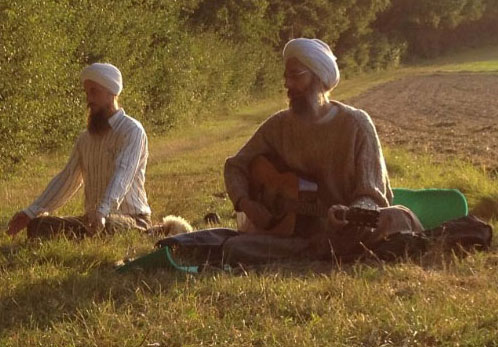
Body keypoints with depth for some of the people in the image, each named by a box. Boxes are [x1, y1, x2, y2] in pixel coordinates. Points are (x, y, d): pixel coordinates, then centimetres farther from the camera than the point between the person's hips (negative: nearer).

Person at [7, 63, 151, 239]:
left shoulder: (131, 130, -10)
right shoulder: (86, 138, 16)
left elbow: (122, 175, -25)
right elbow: (67, 178, 16)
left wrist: (101, 212, -42)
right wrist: (31, 212, 5)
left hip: (131, 220, -7)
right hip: (92, 219, 7)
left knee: (105, 228, -41)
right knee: (37, 226, -12)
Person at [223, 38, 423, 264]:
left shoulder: (355, 124, -5)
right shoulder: (279, 125, 5)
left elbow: (370, 195, -7)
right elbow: (235, 165, 16)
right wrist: (245, 203, -4)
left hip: (347, 230, -2)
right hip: (297, 233, 3)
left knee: (396, 219, -33)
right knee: (235, 248, -23)